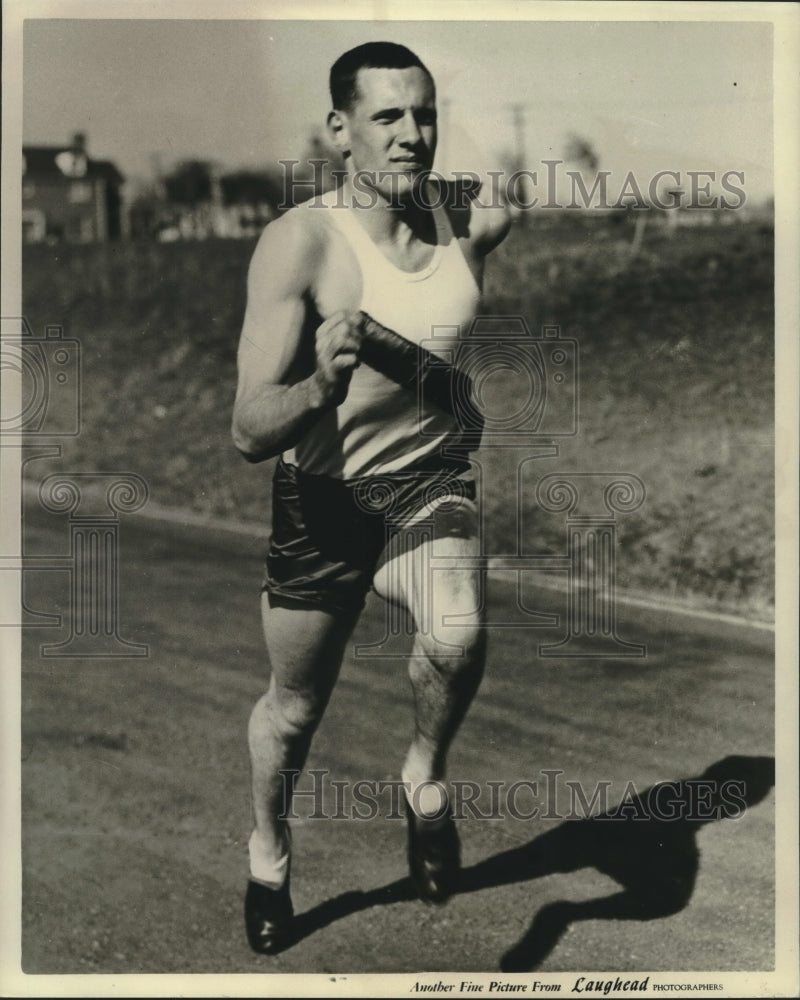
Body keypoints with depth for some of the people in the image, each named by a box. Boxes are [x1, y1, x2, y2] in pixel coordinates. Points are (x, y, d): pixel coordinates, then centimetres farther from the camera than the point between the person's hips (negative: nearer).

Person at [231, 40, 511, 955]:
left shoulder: (474, 221, -7)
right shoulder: (300, 241, -19)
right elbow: (250, 433, -28)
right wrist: (322, 384, -44)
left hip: (430, 478, 2)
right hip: (323, 497, -1)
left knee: (458, 639, -31)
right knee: (294, 709, 15)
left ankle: (425, 777, 2)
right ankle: (268, 859, 47)